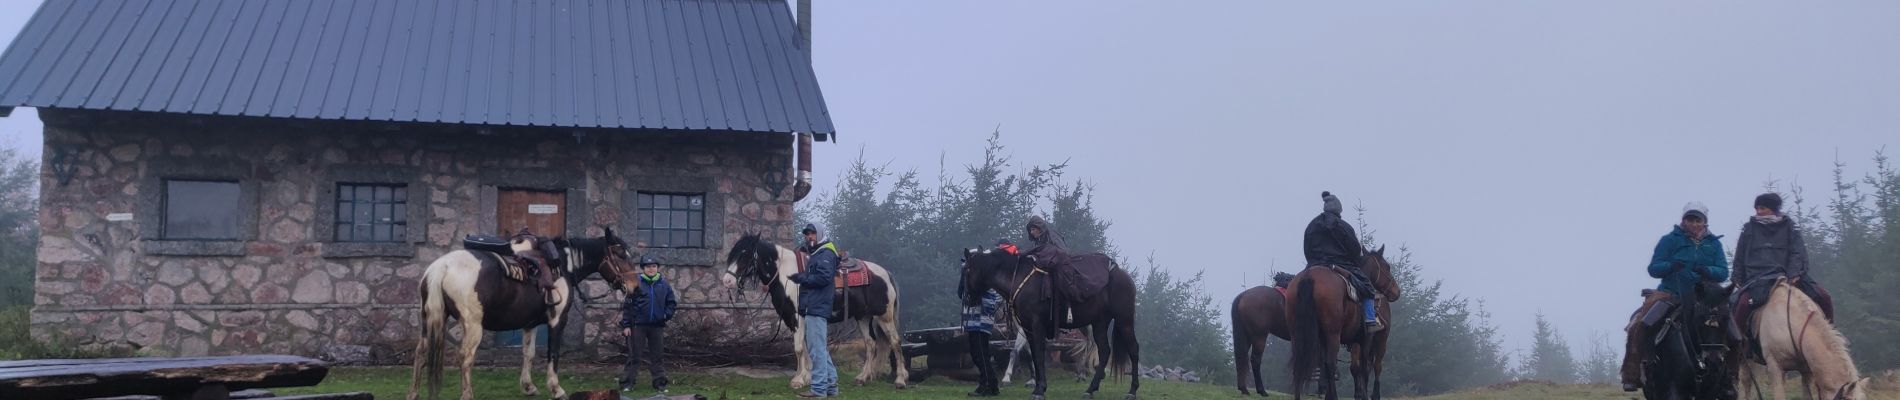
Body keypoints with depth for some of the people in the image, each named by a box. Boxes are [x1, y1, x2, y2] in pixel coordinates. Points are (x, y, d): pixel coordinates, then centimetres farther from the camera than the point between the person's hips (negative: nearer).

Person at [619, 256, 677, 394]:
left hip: (657, 326, 3)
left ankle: (659, 382, 15)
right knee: (634, 355, 1)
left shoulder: (664, 285, 5)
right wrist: (625, 325, -6)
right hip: (638, 325, -3)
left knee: (657, 356, 9)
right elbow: (627, 305, -3)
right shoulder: (636, 283, -4)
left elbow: (671, 302, 13)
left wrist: (667, 315, -4)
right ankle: (627, 383, 5)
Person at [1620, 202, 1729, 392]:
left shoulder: (1713, 243, 11)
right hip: (1670, 294, -2)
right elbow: (1653, 269, -1)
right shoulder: (1670, 240, 4)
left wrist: (1707, 271, -18)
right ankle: (1632, 375, -16)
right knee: (1639, 326, -23)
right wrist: (1671, 266, -22)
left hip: (1702, 296, 2)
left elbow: (1723, 272, 4)